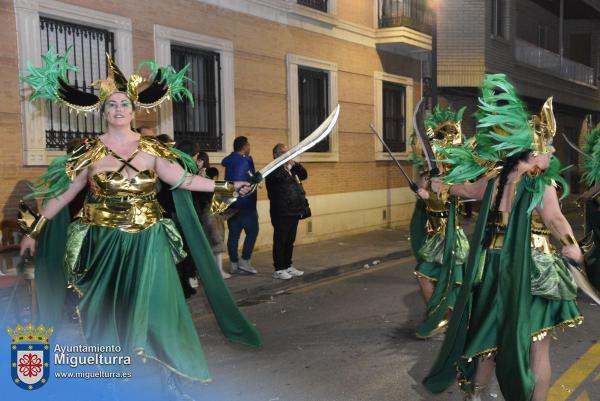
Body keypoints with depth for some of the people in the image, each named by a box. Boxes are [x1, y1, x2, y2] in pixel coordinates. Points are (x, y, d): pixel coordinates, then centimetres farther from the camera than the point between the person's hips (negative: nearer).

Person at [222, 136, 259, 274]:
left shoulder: (229, 161, 14)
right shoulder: (244, 160, -13)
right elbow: (239, 181, -26)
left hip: (232, 203, 8)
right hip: (245, 203, -8)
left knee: (234, 233, 8)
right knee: (252, 231, 2)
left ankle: (234, 264, 11)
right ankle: (244, 261, -2)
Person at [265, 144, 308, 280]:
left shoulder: (291, 169, 19)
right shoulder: (274, 170, -7)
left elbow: (304, 175, 11)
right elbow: (279, 177, -28)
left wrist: (295, 164, -2)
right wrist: (287, 166, -20)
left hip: (294, 211, 8)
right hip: (281, 213, -8)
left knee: (290, 241, 14)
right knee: (280, 242, -2)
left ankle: (288, 266, 24)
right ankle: (279, 269, 4)